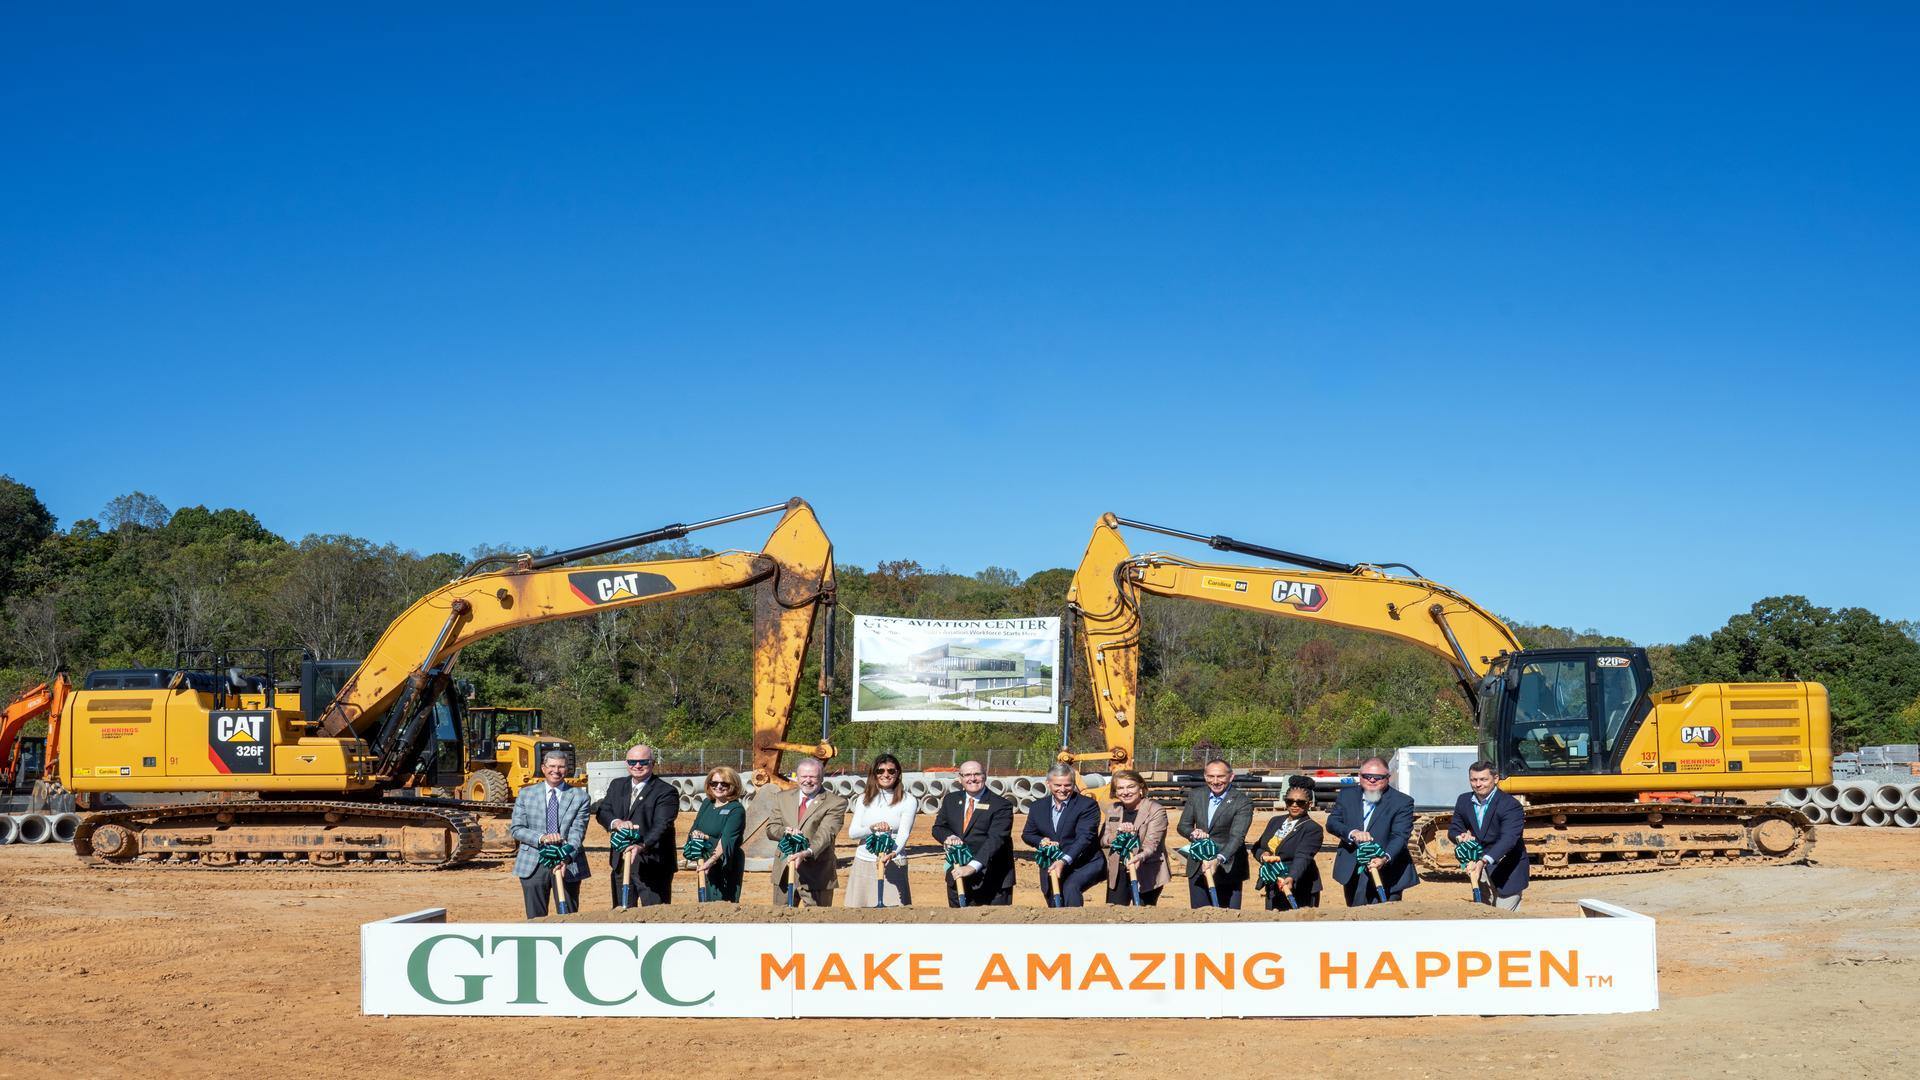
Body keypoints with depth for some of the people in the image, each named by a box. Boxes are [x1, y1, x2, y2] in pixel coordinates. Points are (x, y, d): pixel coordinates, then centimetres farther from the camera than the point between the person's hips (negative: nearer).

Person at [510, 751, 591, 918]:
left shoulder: (580, 796, 2)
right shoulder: (526, 794, 7)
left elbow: (577, 831, -6)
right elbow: (516, 829, 1)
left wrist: (566, 859, -22)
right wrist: (541, 838, -17)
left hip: (568, 864, -1)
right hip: (533, 865, 1)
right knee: (536, 918, 5)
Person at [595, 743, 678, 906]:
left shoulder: (666, 792, -11)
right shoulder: (617, 785, 12)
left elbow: (662, 825, -22)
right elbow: (602, 812, 6)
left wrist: (642, 846, -39)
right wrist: (617, 822, -17)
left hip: (652, 864, -6)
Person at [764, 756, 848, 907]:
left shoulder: (836, 803, -4)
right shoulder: (782, 798, 13)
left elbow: (825, 834, -15)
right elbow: (771, 829, 8)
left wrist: (807, 853, -32)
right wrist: (786, 831, -15)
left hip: (816, 874, -4)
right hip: (784, 871, 4)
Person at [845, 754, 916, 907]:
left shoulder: (908, 801, 2)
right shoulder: (864, 799, 12)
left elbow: (903, 834, -10)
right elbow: (852, 832, 4)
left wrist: (892, 853, -29)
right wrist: (873, 828, -16)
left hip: (892, 865, -3)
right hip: (863, 864, 3)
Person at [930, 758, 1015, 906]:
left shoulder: (1001, 804, -9)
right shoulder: (950, 800, 10)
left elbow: (996, 839, -20)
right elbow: (938, 827, 14)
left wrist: (973, 866, -31)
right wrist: (949, 837, -12)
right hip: (957, 875, 5)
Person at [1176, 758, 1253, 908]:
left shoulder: (1242, 802, -12)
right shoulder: (1196, 796, 4)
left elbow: (1237, 836, -22)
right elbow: (1183, 826, 10)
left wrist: (1219, 859, -37)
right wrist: (1193, 833, -15)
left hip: (1227, 869, -4)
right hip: (1198, 867, 4)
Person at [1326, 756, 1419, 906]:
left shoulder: (1402, 802, -6)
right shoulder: (1347, 795, 7)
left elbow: (1400, 836, -15)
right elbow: (1332, 822, 0)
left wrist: (1386, 858, -34)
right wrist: (1352, 833, -21)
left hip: (1385, 876, -4)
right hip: (1352, 873, 4)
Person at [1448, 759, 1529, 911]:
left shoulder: (1510, 805, -20)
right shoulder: (1464, 801, 0)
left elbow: (1508, 839, -32)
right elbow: (1453, 830, 11)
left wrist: (1484, 861, -46)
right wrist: (1461, 837, -16)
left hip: (1506, 868, -6)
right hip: (1479, 866, 6)